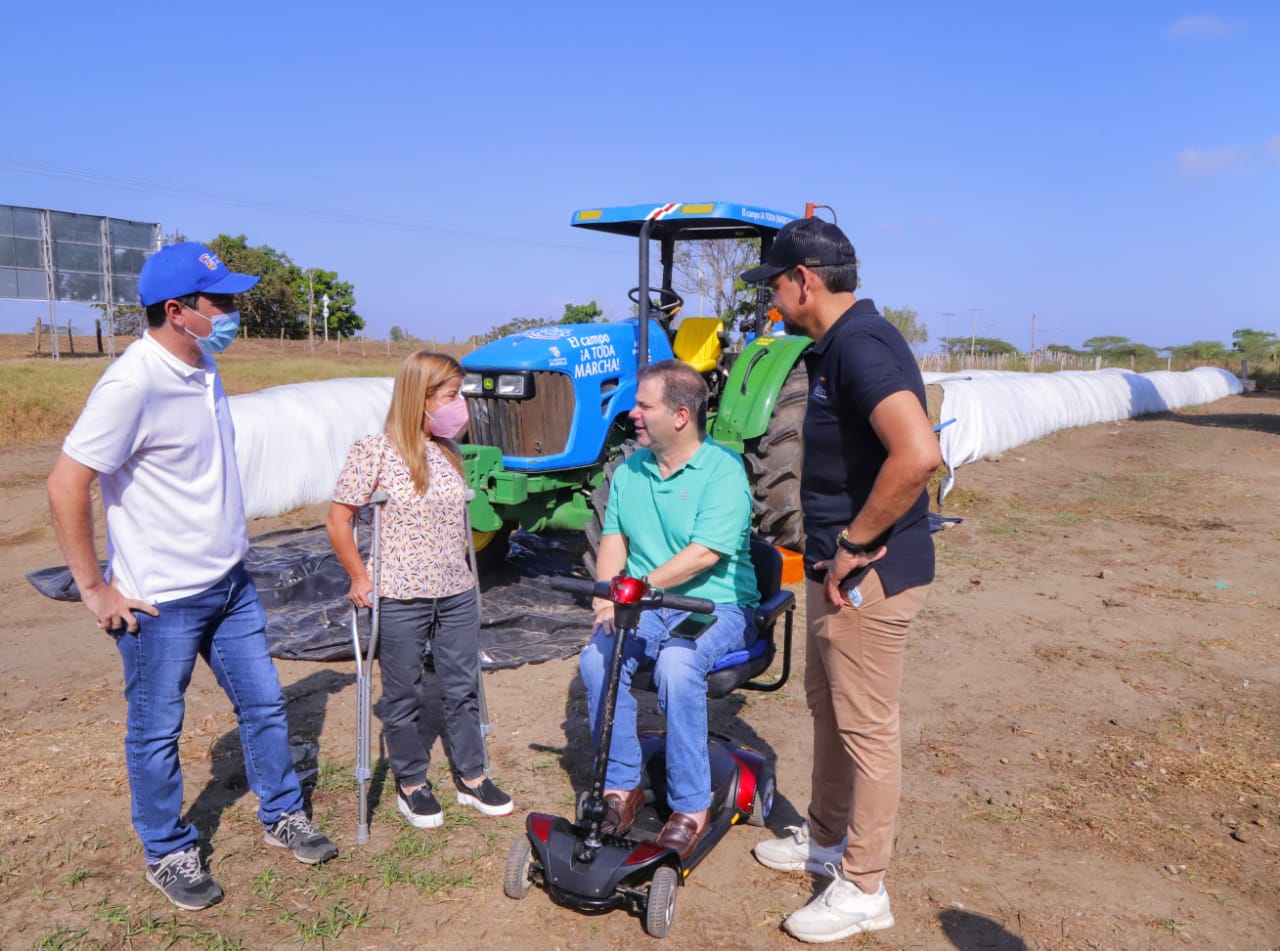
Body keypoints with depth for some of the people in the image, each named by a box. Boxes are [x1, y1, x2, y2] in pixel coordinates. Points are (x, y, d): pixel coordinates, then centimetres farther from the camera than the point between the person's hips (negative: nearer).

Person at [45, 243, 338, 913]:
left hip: (230, 582, 8)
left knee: (263, 705, 16)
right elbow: (65, 485, -22)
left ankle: (283, 816, 35)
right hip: (162, 600, -7)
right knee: (157, 734, 12)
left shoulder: (203, 368, 3)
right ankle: (168, 855, 31)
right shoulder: (134, 384, -23)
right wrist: (95, 590, -16)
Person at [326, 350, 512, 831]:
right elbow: (337, 520, -7)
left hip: (457, 593, 5)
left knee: (463, 687, 14)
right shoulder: (374, 450, -11)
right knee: (404, 696, 11)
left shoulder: (448, 451, 7)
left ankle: (471, 777, 30)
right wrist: (360, 579, -6)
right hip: (401, 599, -5)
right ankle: (411, 784, 28)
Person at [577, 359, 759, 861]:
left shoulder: (723, 469, -11)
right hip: (642, 606, 5)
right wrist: (609, 597, -11)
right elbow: (613, 538, 8)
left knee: (677, 668, -33)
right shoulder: (629, 469, 10)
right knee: (596, 659, -22)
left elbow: (702, 555, -20)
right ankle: (621, 786, -4)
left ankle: (691, 806, -14)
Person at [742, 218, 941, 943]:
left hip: (870, 575, -10)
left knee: (866, 727, 3)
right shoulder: (837, 345, 12)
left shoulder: (861, 345, -21)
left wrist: (855, 545, -25)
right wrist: (836, 548, 15)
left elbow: (918, 453, -35)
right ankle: (827, 837, 41)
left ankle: (864, 889, 21)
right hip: (838, 567, 10)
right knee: (828, 707, 22)